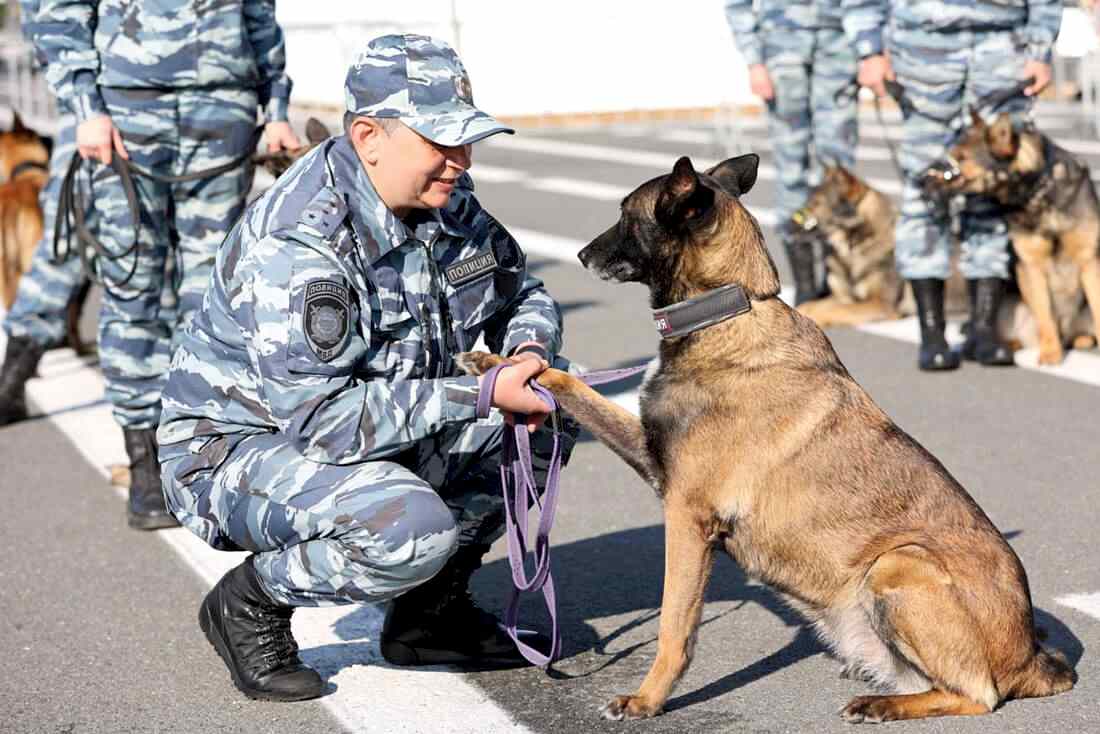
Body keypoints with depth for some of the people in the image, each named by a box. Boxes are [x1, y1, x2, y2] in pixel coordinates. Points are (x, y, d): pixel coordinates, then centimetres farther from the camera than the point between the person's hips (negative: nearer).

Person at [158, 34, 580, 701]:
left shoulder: (446, 201, -4)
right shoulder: (294, 245, -30)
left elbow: (522, 293, 12)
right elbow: (323, 418, -33)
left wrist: (529, 352, -13)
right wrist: (479, 395, -30)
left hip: (382, 425, 9)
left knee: (555, 397, -3)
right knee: (414, 528, -35)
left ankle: (430, 608, 8)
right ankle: (251, 603, -4)